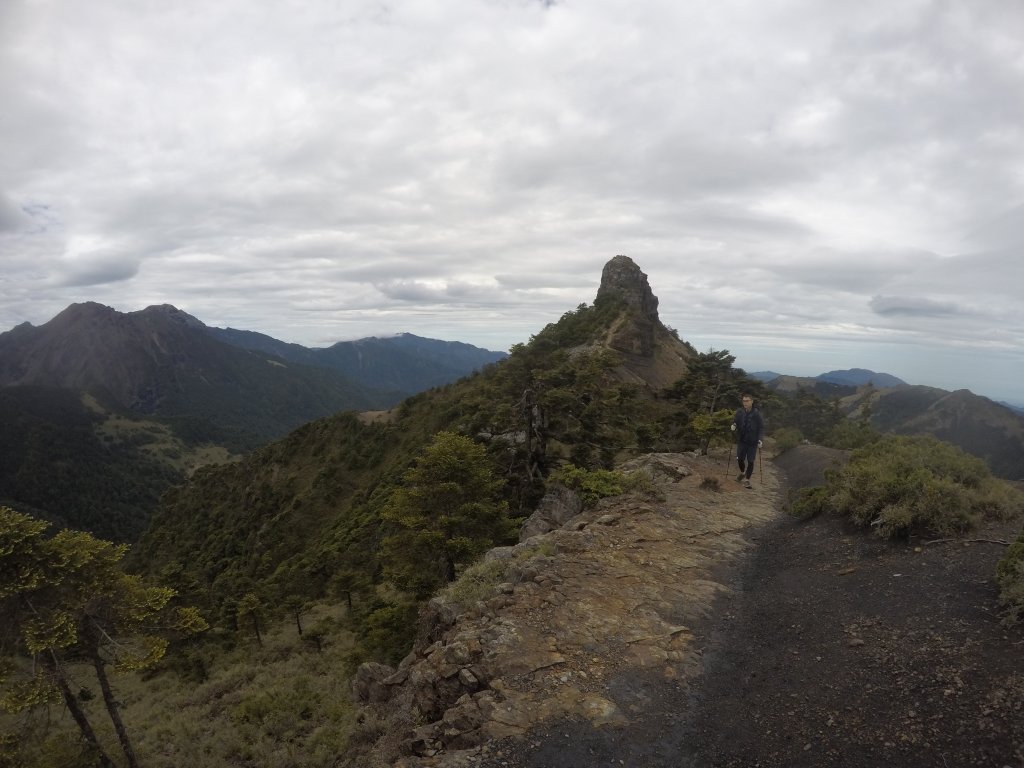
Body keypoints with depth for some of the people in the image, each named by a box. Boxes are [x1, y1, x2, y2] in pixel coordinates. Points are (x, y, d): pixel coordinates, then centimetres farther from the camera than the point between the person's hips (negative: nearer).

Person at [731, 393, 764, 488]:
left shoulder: (756, 413, -7)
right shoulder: (739, 412, -1)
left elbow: (761, 427, -3)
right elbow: (735, 422, 10)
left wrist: (760, 439, -13)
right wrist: (733, 426, -13)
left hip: (752, 441, -2)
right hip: (741, 440, 2)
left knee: (750, 461, 1)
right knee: (740, 459, 6)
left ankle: (747, 479, 16)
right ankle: (742, 472, 36)